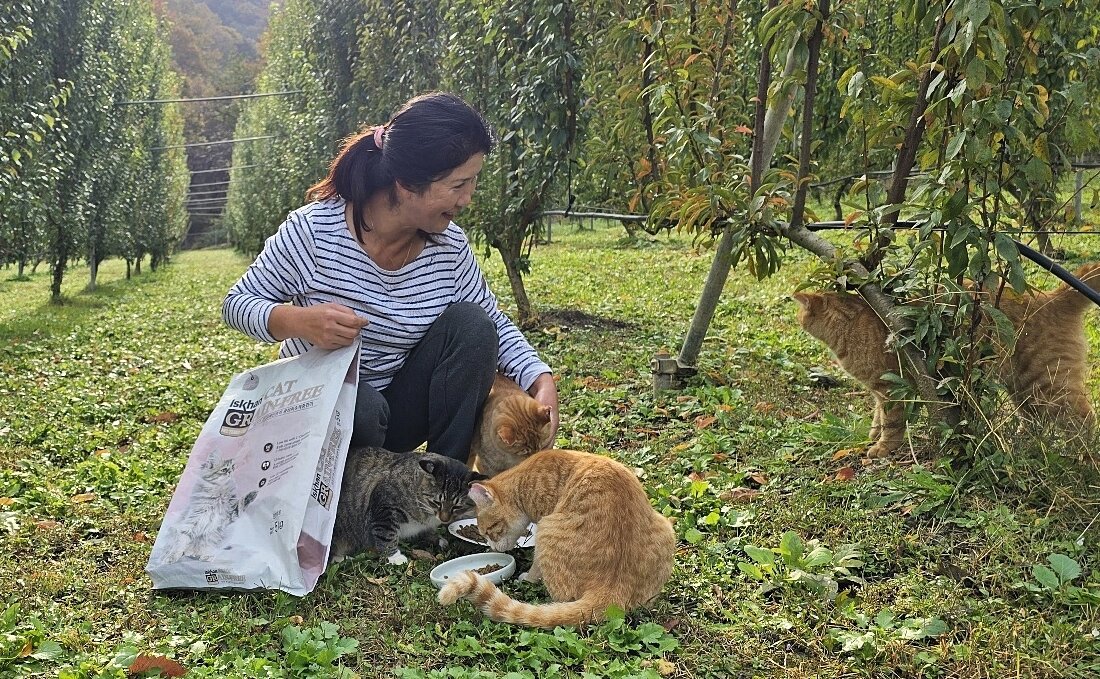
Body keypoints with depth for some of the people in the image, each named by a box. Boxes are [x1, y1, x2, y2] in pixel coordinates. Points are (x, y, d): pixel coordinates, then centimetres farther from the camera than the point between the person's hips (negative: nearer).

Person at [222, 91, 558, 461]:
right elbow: (237, 304, -9)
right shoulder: (312, 230, -18)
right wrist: (299, 320, -31)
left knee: (471, 324, -19)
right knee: (360, 408, -37)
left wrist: (542, 381, -17)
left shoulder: (450, 245, -8)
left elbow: (496, 324, 2)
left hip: (400, 411, 4)